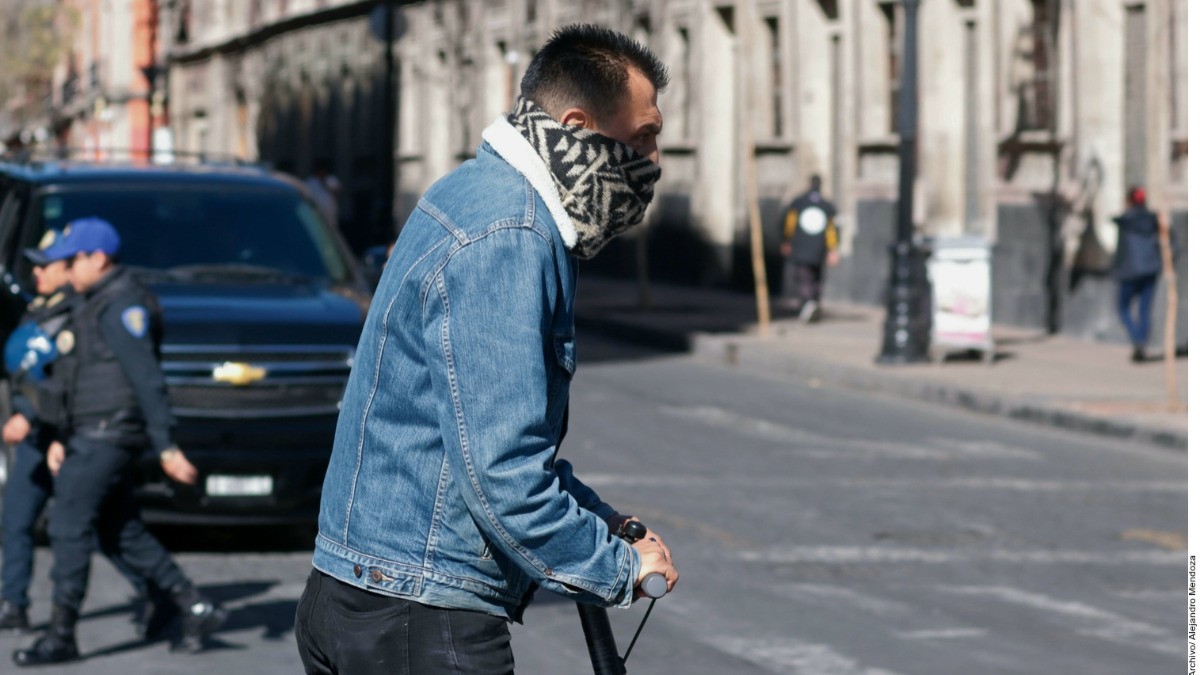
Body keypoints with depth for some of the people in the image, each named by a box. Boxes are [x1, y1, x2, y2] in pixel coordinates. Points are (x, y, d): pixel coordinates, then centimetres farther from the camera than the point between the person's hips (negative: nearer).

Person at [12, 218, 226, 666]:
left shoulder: (121, 307, -14)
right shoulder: (91, 305, 18)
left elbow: (147, 380, -19)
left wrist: (166, 448, -22)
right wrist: (62, 439, 18)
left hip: (109, 437, -10)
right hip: (90, 437, 10)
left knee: (69, 528, -8)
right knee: (123, 532, 12)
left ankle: (60, 636, -4)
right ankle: (195, 609, 15)